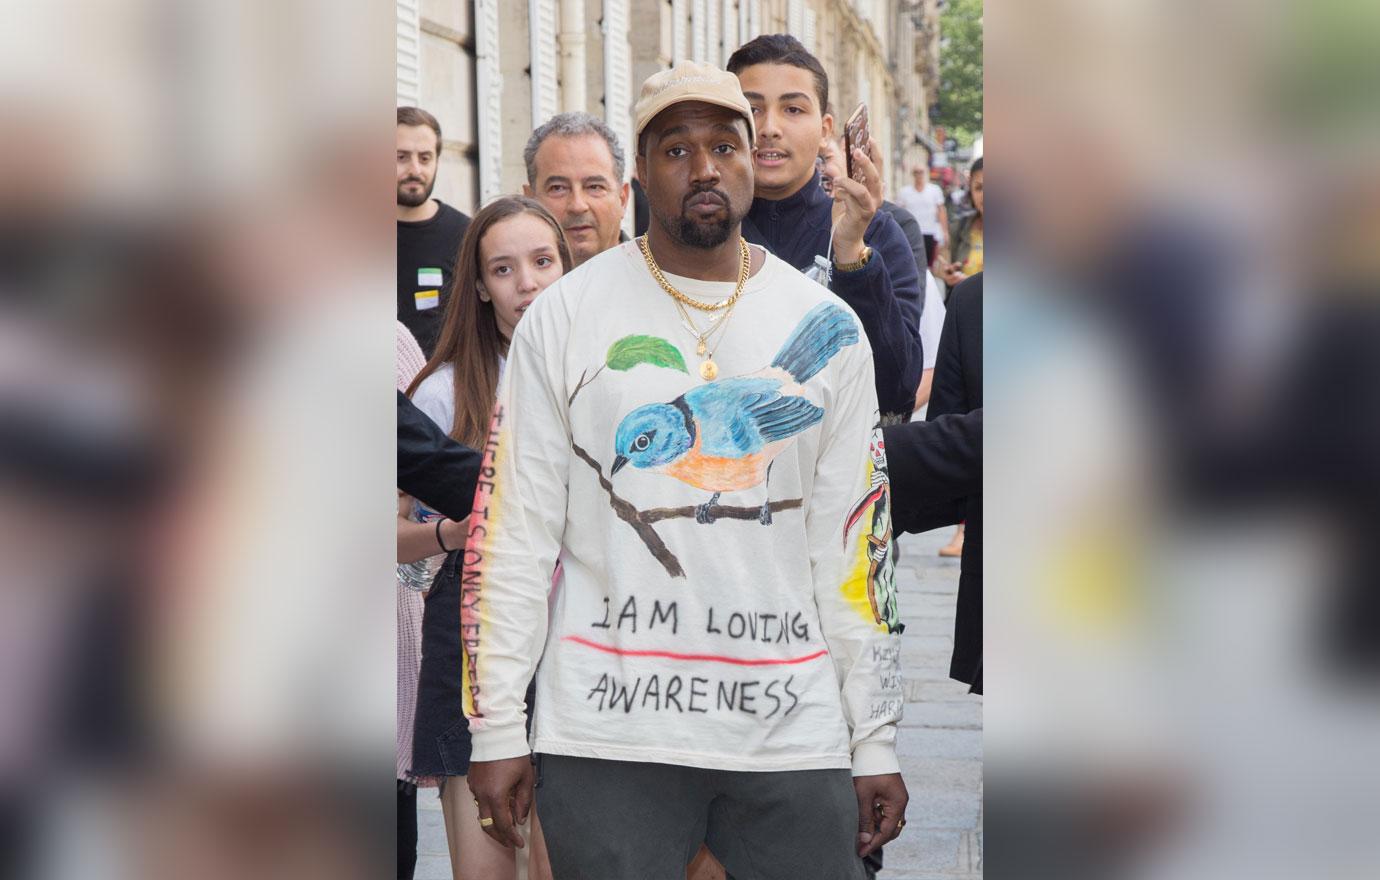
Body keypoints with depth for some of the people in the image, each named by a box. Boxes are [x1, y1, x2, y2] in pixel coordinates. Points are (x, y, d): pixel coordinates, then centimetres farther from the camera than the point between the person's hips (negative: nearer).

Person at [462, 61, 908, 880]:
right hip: (609, 731, -2)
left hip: (794, 734, 2)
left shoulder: (828, 330, 8)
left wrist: (876, 742, 6)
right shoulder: (565, 315, 2)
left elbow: (858, 542, 9)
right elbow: (512, 528, 2)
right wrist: (496, 729, -2)